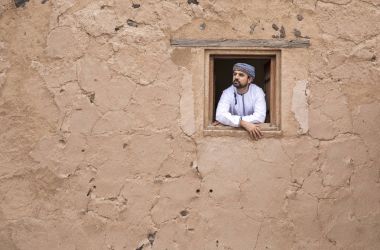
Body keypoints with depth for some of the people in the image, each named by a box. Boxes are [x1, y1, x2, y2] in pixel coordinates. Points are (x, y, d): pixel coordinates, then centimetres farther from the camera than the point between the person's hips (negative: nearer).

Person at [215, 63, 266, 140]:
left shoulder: (257, 91, -6)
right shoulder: (227, 93, -6)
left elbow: (260, 117, -19)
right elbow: (220, 115, -22)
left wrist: (234, 120, -23)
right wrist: (243, 123, -35)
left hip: (254, 130, 0)